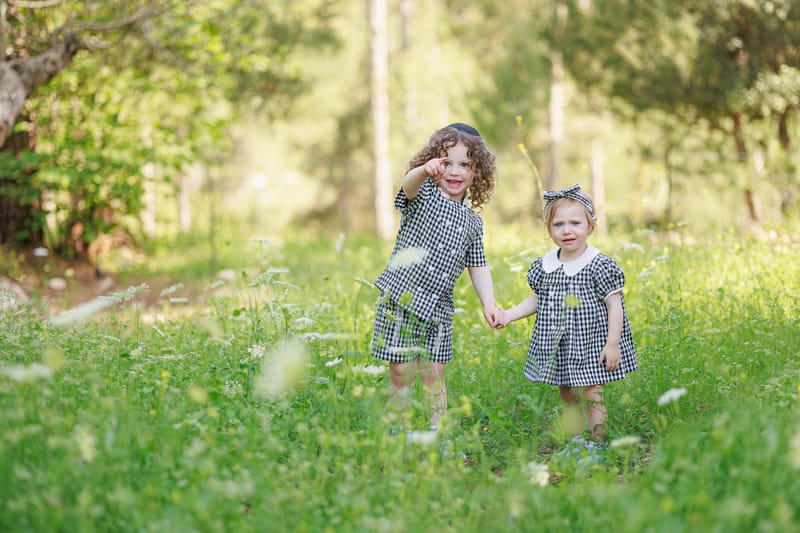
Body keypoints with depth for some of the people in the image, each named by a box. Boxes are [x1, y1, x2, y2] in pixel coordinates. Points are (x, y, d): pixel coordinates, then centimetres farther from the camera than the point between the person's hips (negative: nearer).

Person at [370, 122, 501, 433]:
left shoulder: (472, 222, 12)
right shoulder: (424, 194, -3)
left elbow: (478, 267, 15)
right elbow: (408, 185, -27)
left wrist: (489, 304, 0)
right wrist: (424, 171, -51)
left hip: (438, 308, 4)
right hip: (402, 299, -4)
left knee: (434, 376, 7)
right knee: (402, 375, -1)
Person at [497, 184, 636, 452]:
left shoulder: (599, 265, -12)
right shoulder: (545, 266, 3)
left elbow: (614, 305, -11)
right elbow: (536, 299, 16)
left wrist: (612, 344, -15)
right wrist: (509, 315, 3)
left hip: (591, 345, -5)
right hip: (558, 347, 6)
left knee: (591, 398, -4)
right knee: (569, 398, 15)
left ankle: (596, 444, 7)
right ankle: (575, 442, 27)